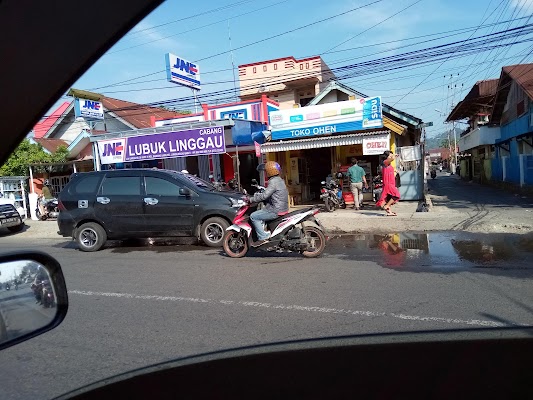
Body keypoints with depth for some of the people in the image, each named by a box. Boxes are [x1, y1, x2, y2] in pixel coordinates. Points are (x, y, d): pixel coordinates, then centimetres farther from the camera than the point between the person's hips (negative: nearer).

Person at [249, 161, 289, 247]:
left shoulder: (273, 182, -18)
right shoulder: (280, 180, 14)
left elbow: (264, 196, -24)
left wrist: (251, 199, -16)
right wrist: (258, 194, 20)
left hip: (276, 211, -11)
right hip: (283, 208, 11)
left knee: (253, 217, -8)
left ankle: (263, 238, -11)